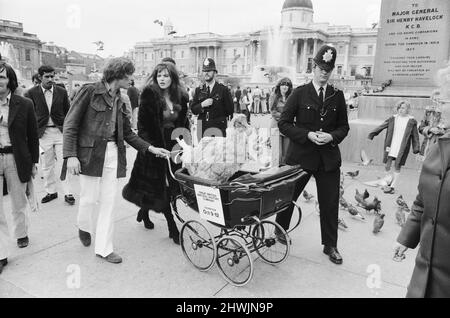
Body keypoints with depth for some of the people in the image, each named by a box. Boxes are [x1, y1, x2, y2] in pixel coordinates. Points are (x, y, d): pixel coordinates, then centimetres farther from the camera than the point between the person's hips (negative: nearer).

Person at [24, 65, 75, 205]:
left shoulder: (62, 92, 3)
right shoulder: (32, 93, 1)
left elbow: (68, 112, 7)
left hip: (61, 132, 0)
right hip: (43, 133, 1)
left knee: (63, 163, 0)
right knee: (47, 166, 10)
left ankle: (68, 193, 7)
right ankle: (51, 192, 24)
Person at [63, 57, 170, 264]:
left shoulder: (120, 101, 13)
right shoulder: (90, 91, -5)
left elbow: (127, 133, 17)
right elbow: (70, 124, -8)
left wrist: (150, 148, 7)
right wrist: (71, 155, -17)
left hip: (113, 154, 5)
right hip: (90, 153, -5)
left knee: (109, 202, 6)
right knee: (90, 198, 1)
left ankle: (104, 249, 17)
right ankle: (84, 227, 36)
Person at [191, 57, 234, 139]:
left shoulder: (223, 89, 3)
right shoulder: (199, 90, 13)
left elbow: (230, 109, 3)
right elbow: (193, 110, 7)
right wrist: (202, 105, -10)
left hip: (218, 129, -3)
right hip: (202, 129, 3)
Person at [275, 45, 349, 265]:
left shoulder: (337, 96, 7)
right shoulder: (300, 94, -1)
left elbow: (344, 126, 12)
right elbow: (283, 123, -4)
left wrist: (332, 136, -10)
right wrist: (307, 135, -16)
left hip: (329, 158, 2)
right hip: (300, 155, -2)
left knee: (330, 204, 7)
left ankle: (330, 246, 25)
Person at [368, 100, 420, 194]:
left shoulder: (411, 121, 0)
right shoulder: (393, 118, 5)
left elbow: (415, 136, 2)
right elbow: (382, 126, 12)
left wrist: (416, 148, -3)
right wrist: (372, 133, 9)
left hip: (402, 148, -2)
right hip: (390, 146, 2)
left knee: (397, 167, 1)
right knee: (387, 165, 2)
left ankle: (392, 187, 10)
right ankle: (388, 182, 25)